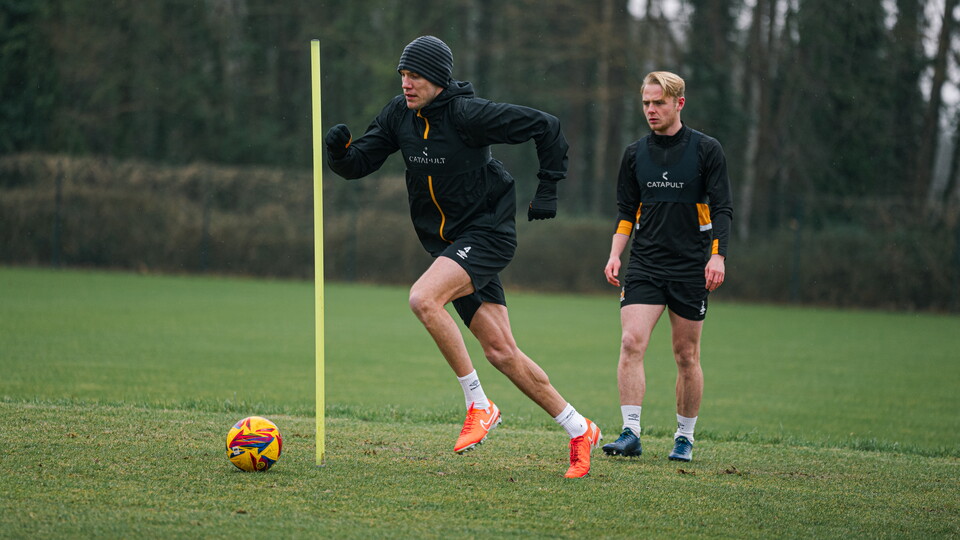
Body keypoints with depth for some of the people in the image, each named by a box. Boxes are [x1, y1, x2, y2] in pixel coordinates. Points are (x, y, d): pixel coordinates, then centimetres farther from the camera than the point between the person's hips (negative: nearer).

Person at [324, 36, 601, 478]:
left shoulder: (468, 113, -17)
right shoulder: (399, 114, 3)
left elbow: (546, 127, -10)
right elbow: (359, 163, 5)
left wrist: (548, 189, -8)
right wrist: (339, 149, -17)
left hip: (488, 233, -7)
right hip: (450, 243, 7)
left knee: (423, 298, -29)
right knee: (502, 353, 3)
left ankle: (478, 404, -16)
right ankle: (579, 431, 16)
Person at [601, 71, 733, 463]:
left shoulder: (706, 150, -1)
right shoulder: (635, 154, 8)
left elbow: (722, 209, -2)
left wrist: (717, 256, -13)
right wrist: (615, 254, 2)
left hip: (691, 268, -2)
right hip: (644, 266, 2)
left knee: (687, 356, 4)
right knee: (632, 343, -15)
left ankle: (685, 437, 17)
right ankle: (631, 434, -15)